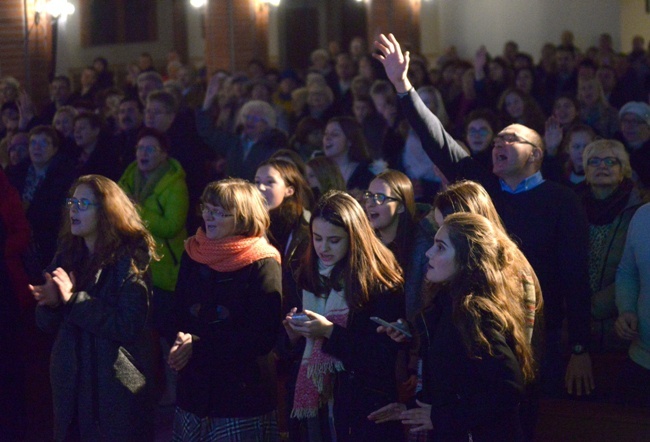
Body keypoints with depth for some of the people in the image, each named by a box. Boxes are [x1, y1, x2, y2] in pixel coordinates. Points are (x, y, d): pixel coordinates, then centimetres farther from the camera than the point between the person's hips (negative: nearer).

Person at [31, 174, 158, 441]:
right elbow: (48, 324, 10)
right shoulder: (67, 256, 8)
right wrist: (51, 304, -13)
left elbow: (128, 326, -19)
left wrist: (74, 300, -21)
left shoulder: (129, 261, -10)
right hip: (71, 381, 6)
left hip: (116, 387, -6)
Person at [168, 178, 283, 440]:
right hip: (192, 393, 5)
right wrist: (180, 343, -9)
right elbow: (177, 314, 14)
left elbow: (262, 338, -14)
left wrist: (198, 347, -16)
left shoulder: (263, 266, -8)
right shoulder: (193, 255, 9)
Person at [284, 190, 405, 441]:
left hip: (365, 410, -5)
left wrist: (330, 332, -20)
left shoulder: (380, 282, -11)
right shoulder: (310, 275, 8)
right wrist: (294, 334, -7)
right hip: (318, 404, 6)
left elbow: (383, 355, -15)